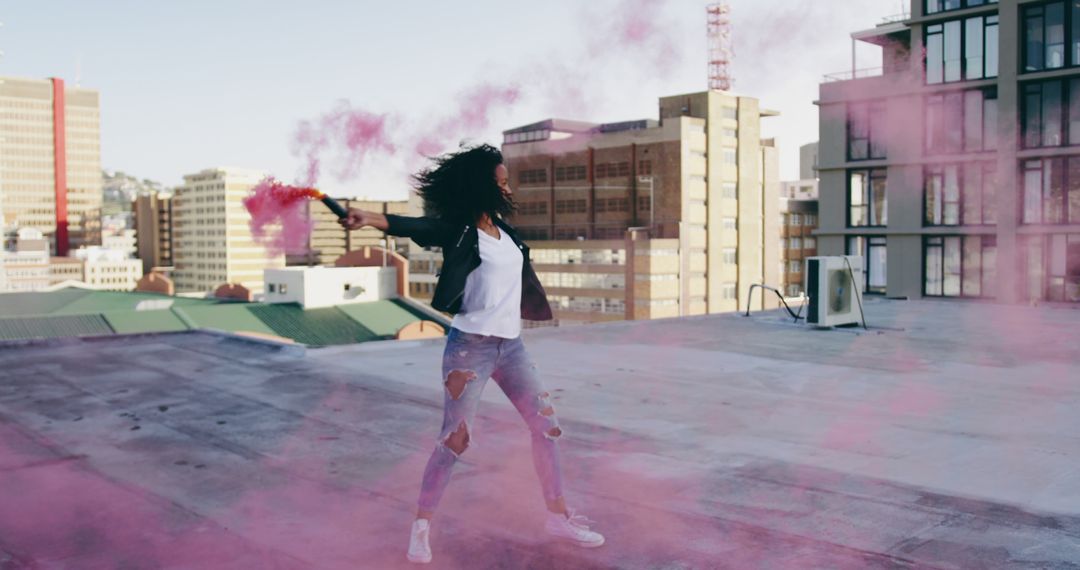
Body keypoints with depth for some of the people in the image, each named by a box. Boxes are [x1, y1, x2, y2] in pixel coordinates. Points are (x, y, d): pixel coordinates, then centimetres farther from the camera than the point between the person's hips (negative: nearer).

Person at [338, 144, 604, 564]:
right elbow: (412, 226, -30)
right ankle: (422, 525, 12)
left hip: (511, 345, 7)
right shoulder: (457, 230, -11)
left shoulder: (505, 230, 10)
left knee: (547, 426, 8)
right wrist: (369, 218, -47)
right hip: (470, 346, -7)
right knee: (454, 439, -5)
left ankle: (558, 516, 22)